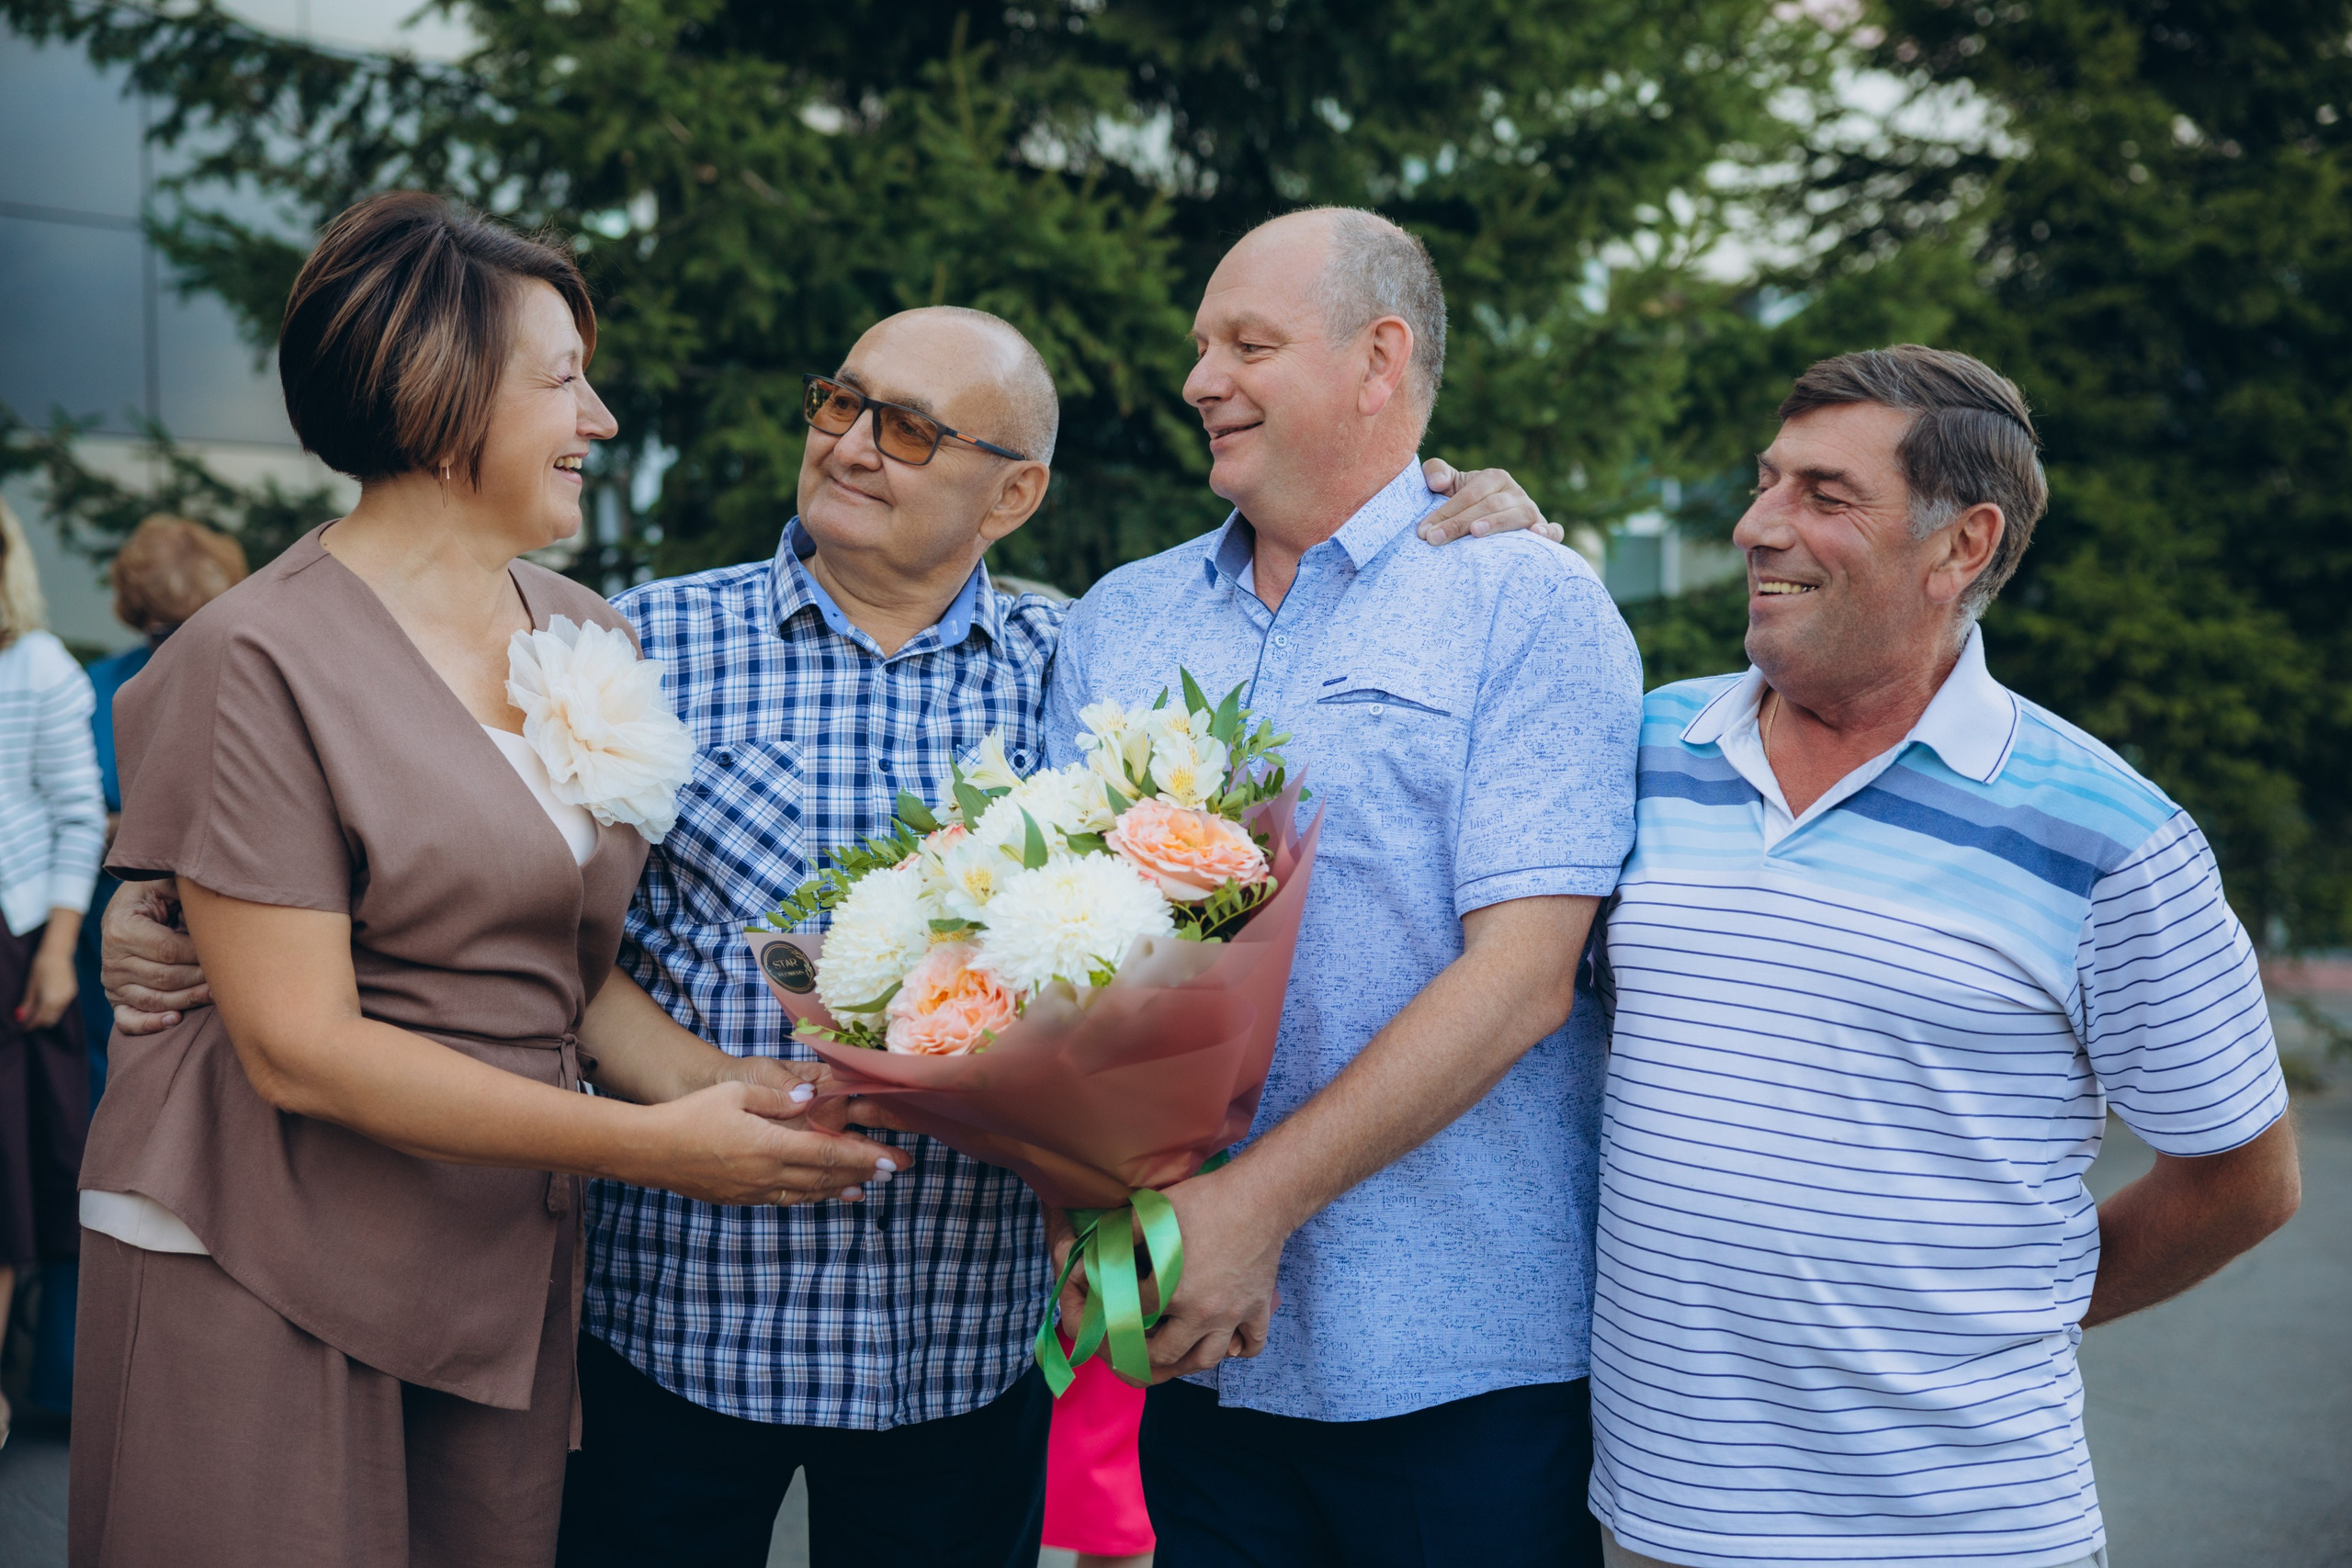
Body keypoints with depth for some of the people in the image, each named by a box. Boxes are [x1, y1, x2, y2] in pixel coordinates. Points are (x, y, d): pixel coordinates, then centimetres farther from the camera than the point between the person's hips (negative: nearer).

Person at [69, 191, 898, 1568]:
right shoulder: (260, 663, -13)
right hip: (265, 1287, -5)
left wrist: (715, 1084, -11)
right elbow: (297, 1046, -17)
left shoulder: (586, 634, 7)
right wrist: (647, 1143, -20)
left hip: (510, 1283, 6)